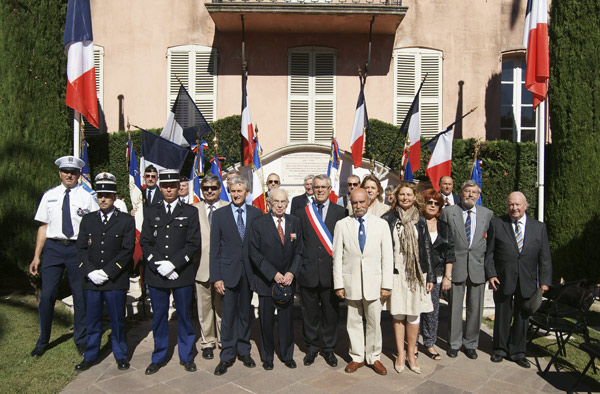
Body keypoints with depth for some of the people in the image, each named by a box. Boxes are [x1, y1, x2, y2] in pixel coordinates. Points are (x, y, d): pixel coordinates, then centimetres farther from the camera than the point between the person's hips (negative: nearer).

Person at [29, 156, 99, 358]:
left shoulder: (86, 197, 1)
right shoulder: (49, 196, 8)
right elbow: (43, 226, 8)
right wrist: (36, 256, 5)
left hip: (77, 248, -1)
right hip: (53, 247, 2)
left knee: (80, 295, 7)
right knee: (47, 295, 3)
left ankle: (81, 339, 26)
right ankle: (43, 341, 25)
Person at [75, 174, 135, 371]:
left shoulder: (127, 220, -2)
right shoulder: (88, 220, 9)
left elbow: (127, 251, -8)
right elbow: (81, 248, 5)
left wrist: (107, 272, -14)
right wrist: (90, 271, -9)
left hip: (116, 281, -3)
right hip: (91, 281, 3)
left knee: (117, 320, 7)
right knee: (92, 320, 13)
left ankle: (121, 355, 23)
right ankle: (90, 356, 29)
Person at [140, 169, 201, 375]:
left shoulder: (190, 212, 3)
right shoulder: (150, 212, 9)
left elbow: (193, 243, -5)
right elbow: (145, 242, 3)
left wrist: (172, 264, -14)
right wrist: (159, 265, -11)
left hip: (182, 274, -2)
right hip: (156, 274, 2)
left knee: (184, 315, 8)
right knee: (159, 317, 12)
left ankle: (186, 356, 24)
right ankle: (159, 357, 27)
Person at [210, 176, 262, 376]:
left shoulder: (256, 213, 3)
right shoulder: (220, 214, 0)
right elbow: (215, 248, -2)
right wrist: (216, 277, -7)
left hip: (249, 271, 2)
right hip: (228, 271, -1)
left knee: (245, 313, 13)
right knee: (228, 315, 4)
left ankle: (244, 351, 29)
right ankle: (227, 356, 18)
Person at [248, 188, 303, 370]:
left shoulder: (295, 222, 4)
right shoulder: (258, 223, -6)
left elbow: (298, 251, 5)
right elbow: (255, 253, -9)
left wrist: (292, 272, -9)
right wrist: (273, 274, -15)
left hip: (287, 279, 2)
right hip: (266, 281, -2)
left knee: (287, 320, 11)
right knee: (266, 321, 9)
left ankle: (287, 355, 30)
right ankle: (267, 357, 28)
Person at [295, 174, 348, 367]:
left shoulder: (341, 212, 2)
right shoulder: (302, 213, 7)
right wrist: (299, 265, 0)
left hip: (331, 271, -1)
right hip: (308, 271, 1)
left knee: (331, 313, 10)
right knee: (310, 313, 11)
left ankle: (329, 349, 27)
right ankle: (311, 347, 28)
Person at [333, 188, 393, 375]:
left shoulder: (381, 224, 2)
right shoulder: (342, 225, 2)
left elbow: (387, 256, 1)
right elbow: (337, 257, 1)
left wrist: (386, 284, -3)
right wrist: (338, 284, -3)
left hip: (373, 281, 0)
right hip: (350, 281, 0)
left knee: (374, 322, 9)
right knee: (353, 321, 10)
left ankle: (374, 357, 27)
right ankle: (357, 357, 28)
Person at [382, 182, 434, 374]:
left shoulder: (420, 221, 7)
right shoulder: (388, 219, 0)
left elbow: (427, 250, 8)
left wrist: (430, 276, 4)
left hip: (416, 274, 2)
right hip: (396, 273, -1)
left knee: (414, 314, 5)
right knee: (398, 314, 6)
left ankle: (411, 354, 20)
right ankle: (400, 354, 20)